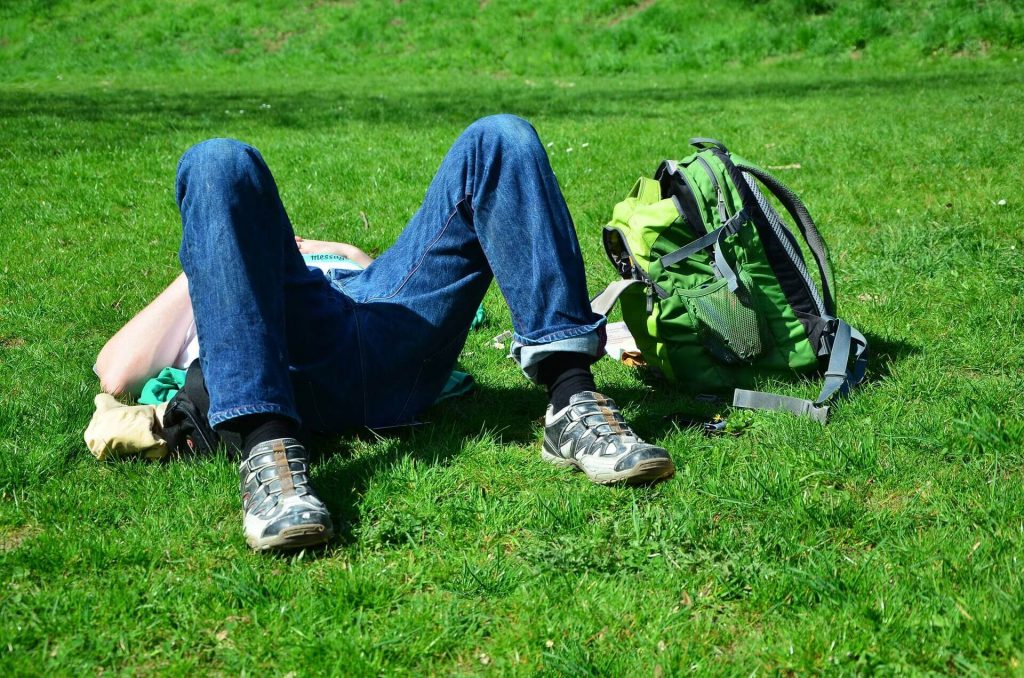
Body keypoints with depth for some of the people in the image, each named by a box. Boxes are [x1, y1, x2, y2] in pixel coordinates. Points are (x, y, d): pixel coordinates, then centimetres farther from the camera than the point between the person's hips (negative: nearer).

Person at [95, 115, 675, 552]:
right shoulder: (191, 313, 40)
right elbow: (115, 374, 16)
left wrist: (358, 260, 27)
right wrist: (207, 259, 21)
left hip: (398, 348, 3)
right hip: (298, 367, -2)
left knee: (499, 139, -6)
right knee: (220, 162, -21)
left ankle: (573, 402, -26)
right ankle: (268, 450, -39)